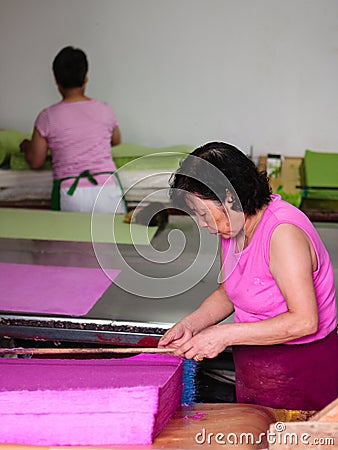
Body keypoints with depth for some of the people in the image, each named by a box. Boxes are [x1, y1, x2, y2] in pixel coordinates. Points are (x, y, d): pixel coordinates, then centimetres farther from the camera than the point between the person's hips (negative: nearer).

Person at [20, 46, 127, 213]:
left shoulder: (48, 116, 1)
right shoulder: (104, 110, 6)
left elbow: (35, 162, 8)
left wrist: (26, 146, 30)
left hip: (69, 195, -1)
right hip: (107, 188, 1)